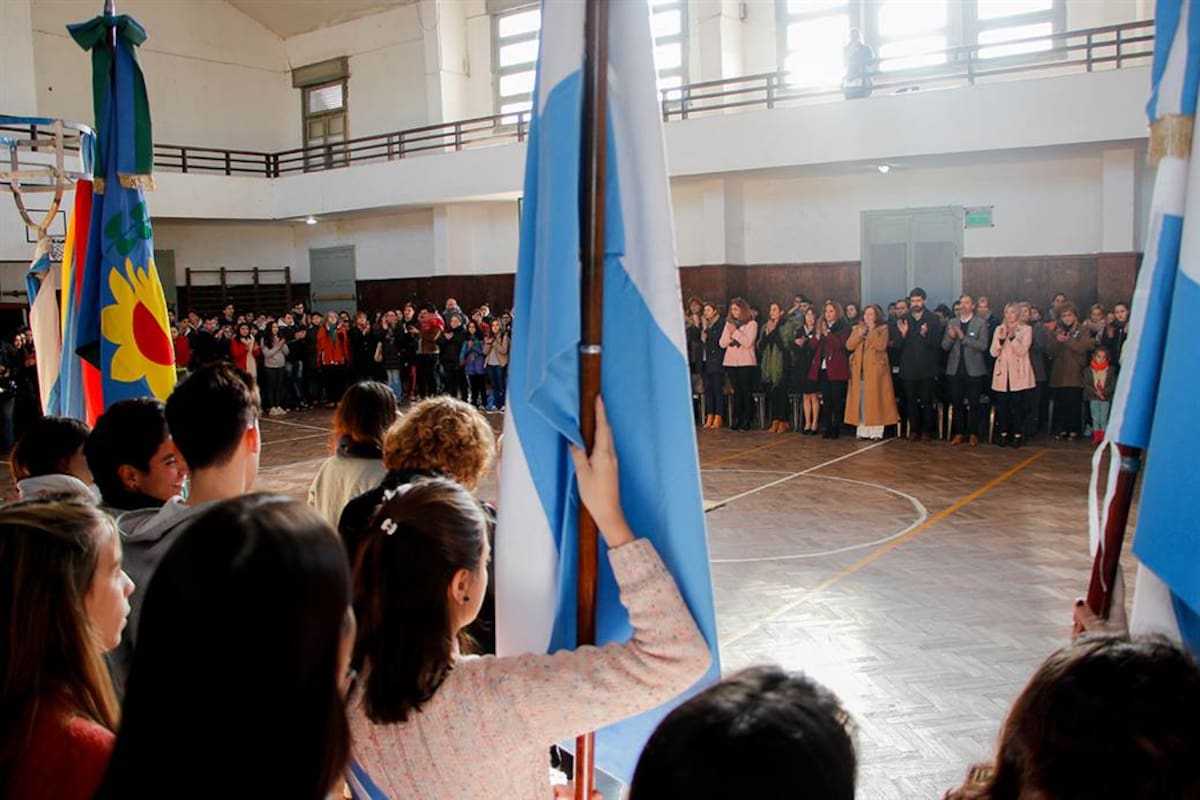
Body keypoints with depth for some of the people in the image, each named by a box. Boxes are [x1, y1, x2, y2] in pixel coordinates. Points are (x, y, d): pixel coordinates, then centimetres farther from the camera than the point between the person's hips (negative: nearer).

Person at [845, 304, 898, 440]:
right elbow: (849, 346, 3)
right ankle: (862, 430, 5)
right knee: (860, 400, 2)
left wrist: (872, 331, -12)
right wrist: (859, 334, -9)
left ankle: (876, 431, -6)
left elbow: (881, 346, -14)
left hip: (875, 369, -4)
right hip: (859, 369, 4)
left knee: (875, 399, -6)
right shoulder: (857, 328, 15)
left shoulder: (882, 329, 2)